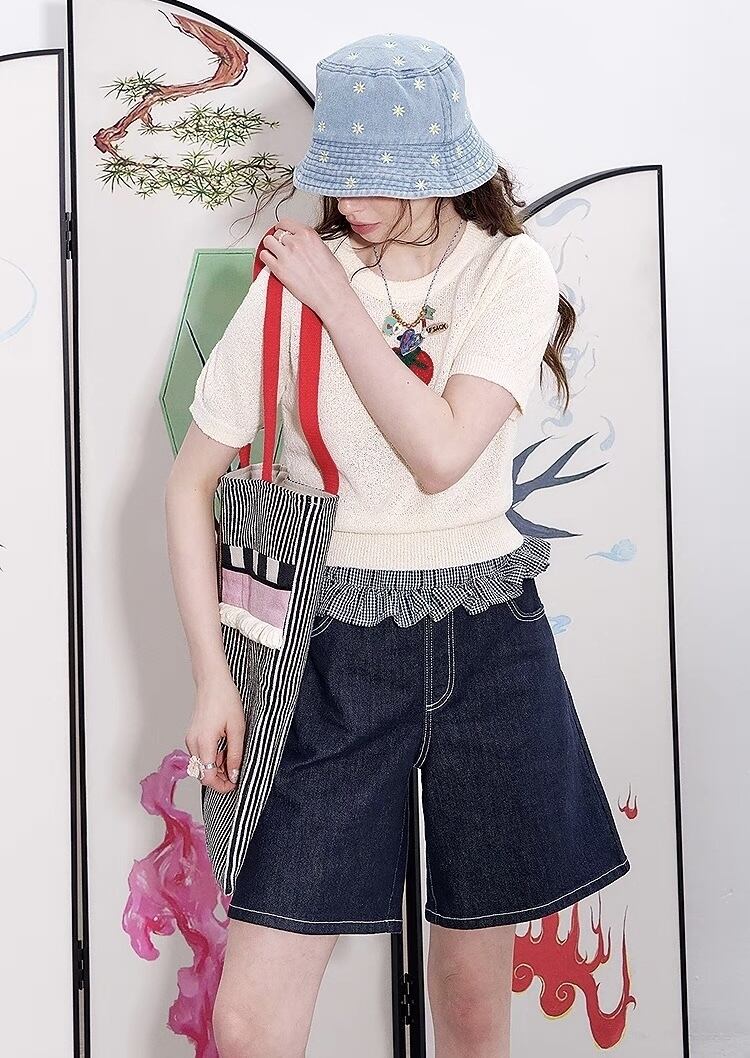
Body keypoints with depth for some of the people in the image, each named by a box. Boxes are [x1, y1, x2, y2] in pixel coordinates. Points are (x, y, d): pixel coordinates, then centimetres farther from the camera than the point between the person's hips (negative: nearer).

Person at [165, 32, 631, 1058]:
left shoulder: (513, 270, -2)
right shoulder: (291, 284, -3)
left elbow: (442, 454, -17)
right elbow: (191, 484, 0)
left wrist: (336, 298, -13)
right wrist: (213, 677, -5)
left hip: (487, 642, 1)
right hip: (336, 647, 0)